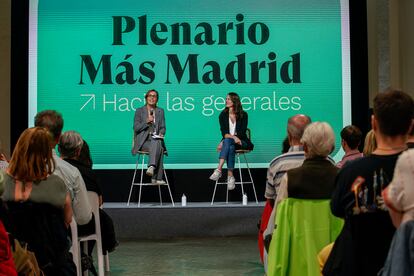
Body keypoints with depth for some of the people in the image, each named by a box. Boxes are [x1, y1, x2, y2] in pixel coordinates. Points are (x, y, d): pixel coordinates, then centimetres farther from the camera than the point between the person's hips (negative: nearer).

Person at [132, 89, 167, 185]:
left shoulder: (160, 111, 16)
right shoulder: (139, 111, 7)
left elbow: (163, 127, 14)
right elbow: (136, 128, 0)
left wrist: (161, 134, -9)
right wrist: (146, 122, -15)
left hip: (156, 140, 2)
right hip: (143, 141, -2)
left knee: (157, 143, -38)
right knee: (159, 148, -35)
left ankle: (152, 167, -52)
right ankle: (157, 178, -42)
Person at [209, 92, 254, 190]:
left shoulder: (243, 115, 0)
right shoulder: (223, 115, 5)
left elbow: (242, 132, -7)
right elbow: (224, 133, -4)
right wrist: (233, 137, -26)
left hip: (241, 142, -1)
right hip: (228, 142, 1)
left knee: (227, 141, -35)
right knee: (231, 147, -37)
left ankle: (219, 170, -42)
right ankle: (230, 176, -43)